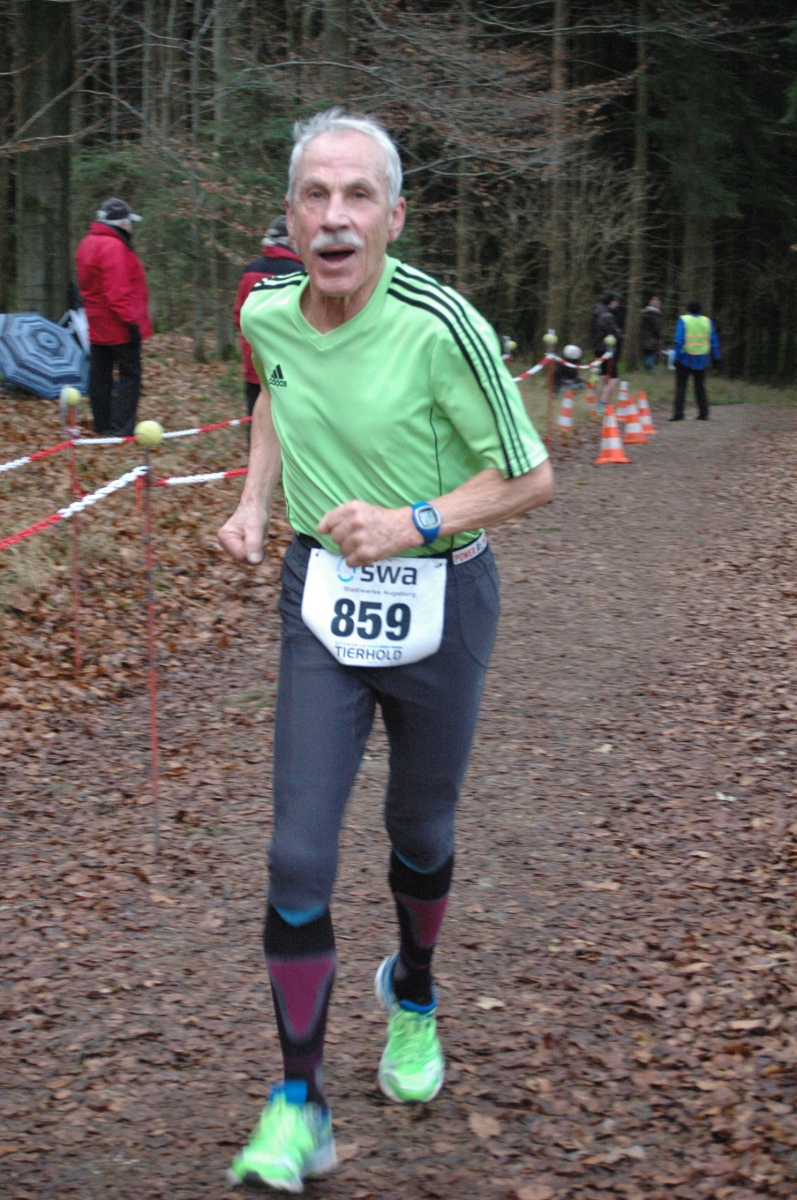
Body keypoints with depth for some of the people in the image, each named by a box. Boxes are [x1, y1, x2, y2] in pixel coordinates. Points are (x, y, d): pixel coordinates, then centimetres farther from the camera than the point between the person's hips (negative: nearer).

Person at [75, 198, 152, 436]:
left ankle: (102, 424, 18)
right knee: (130, 374, -5)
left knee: (100, 373, 12)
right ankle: (122, 426, -11)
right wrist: (130, 320, -22)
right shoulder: (113, 247, -18)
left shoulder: (88, 244, 14)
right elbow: (117, 290, -23)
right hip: (119, 327, -10)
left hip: (97, 325, 10)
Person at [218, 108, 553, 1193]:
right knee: (299, 854, -6)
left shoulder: (441, 327, -22)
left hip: (439, 603, -3)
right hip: (320, 598, 3)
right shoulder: (267, 315, -5)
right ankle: (300, 1106, 4)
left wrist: (413, 521, -26)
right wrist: (254, 500, 7)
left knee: (420, 833, 15)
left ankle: (413, 997, 46)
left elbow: (531, 476, -13)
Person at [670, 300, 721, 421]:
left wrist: (677, 357, -12)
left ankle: (678, 413, -6)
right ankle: (703, 413, 12)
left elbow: (678, 341, -13)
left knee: (680, 386, 0)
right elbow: (714, 342, 6)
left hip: (685, 359, -4)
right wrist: (716, 357, 14)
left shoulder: (683, 320, -7)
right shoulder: (707, 322, 4)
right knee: (700, 386, 13)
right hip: (701, 360, 4)